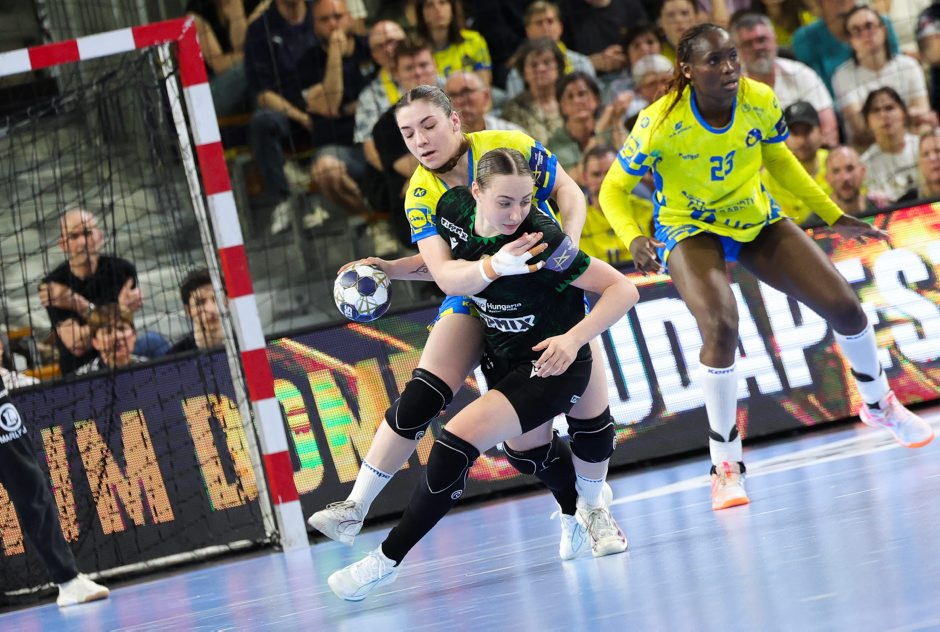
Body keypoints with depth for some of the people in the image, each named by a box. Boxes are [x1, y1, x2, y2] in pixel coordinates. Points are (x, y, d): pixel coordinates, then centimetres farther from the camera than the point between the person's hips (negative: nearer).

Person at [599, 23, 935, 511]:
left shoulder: (761, 102, -15)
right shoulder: (660, 124, -27)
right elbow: (614, 189, -16)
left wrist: (833, 216, 6)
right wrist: (634, 238, -35)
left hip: (759, 221, 4)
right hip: (690, 230, -4)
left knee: (844, 306, -1)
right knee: (720, 328, -31)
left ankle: (879, 405, 31)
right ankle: (726, 464, -15)